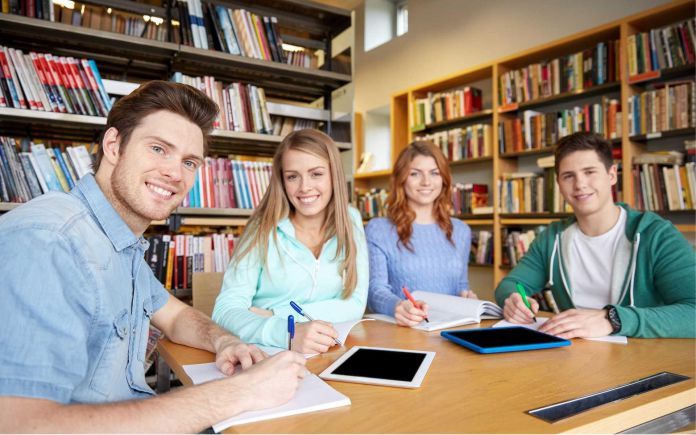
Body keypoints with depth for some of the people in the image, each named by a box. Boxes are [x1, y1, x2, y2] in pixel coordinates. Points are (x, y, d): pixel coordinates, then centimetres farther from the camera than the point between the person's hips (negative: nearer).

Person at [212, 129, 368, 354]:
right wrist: (287, 333, -33)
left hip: (326, 354, 2)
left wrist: (275, 315, -15)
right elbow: (226, 310, -15)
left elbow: (355, 304, -5)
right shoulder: (264, 228, -8)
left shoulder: (350, 221, -1)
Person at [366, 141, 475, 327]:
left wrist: (466, 295, -2)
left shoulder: (461, 231, 13)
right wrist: (397, 306, -32)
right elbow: (376, 289, -11)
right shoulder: (378, 229, -1)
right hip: (400, 328, -5)